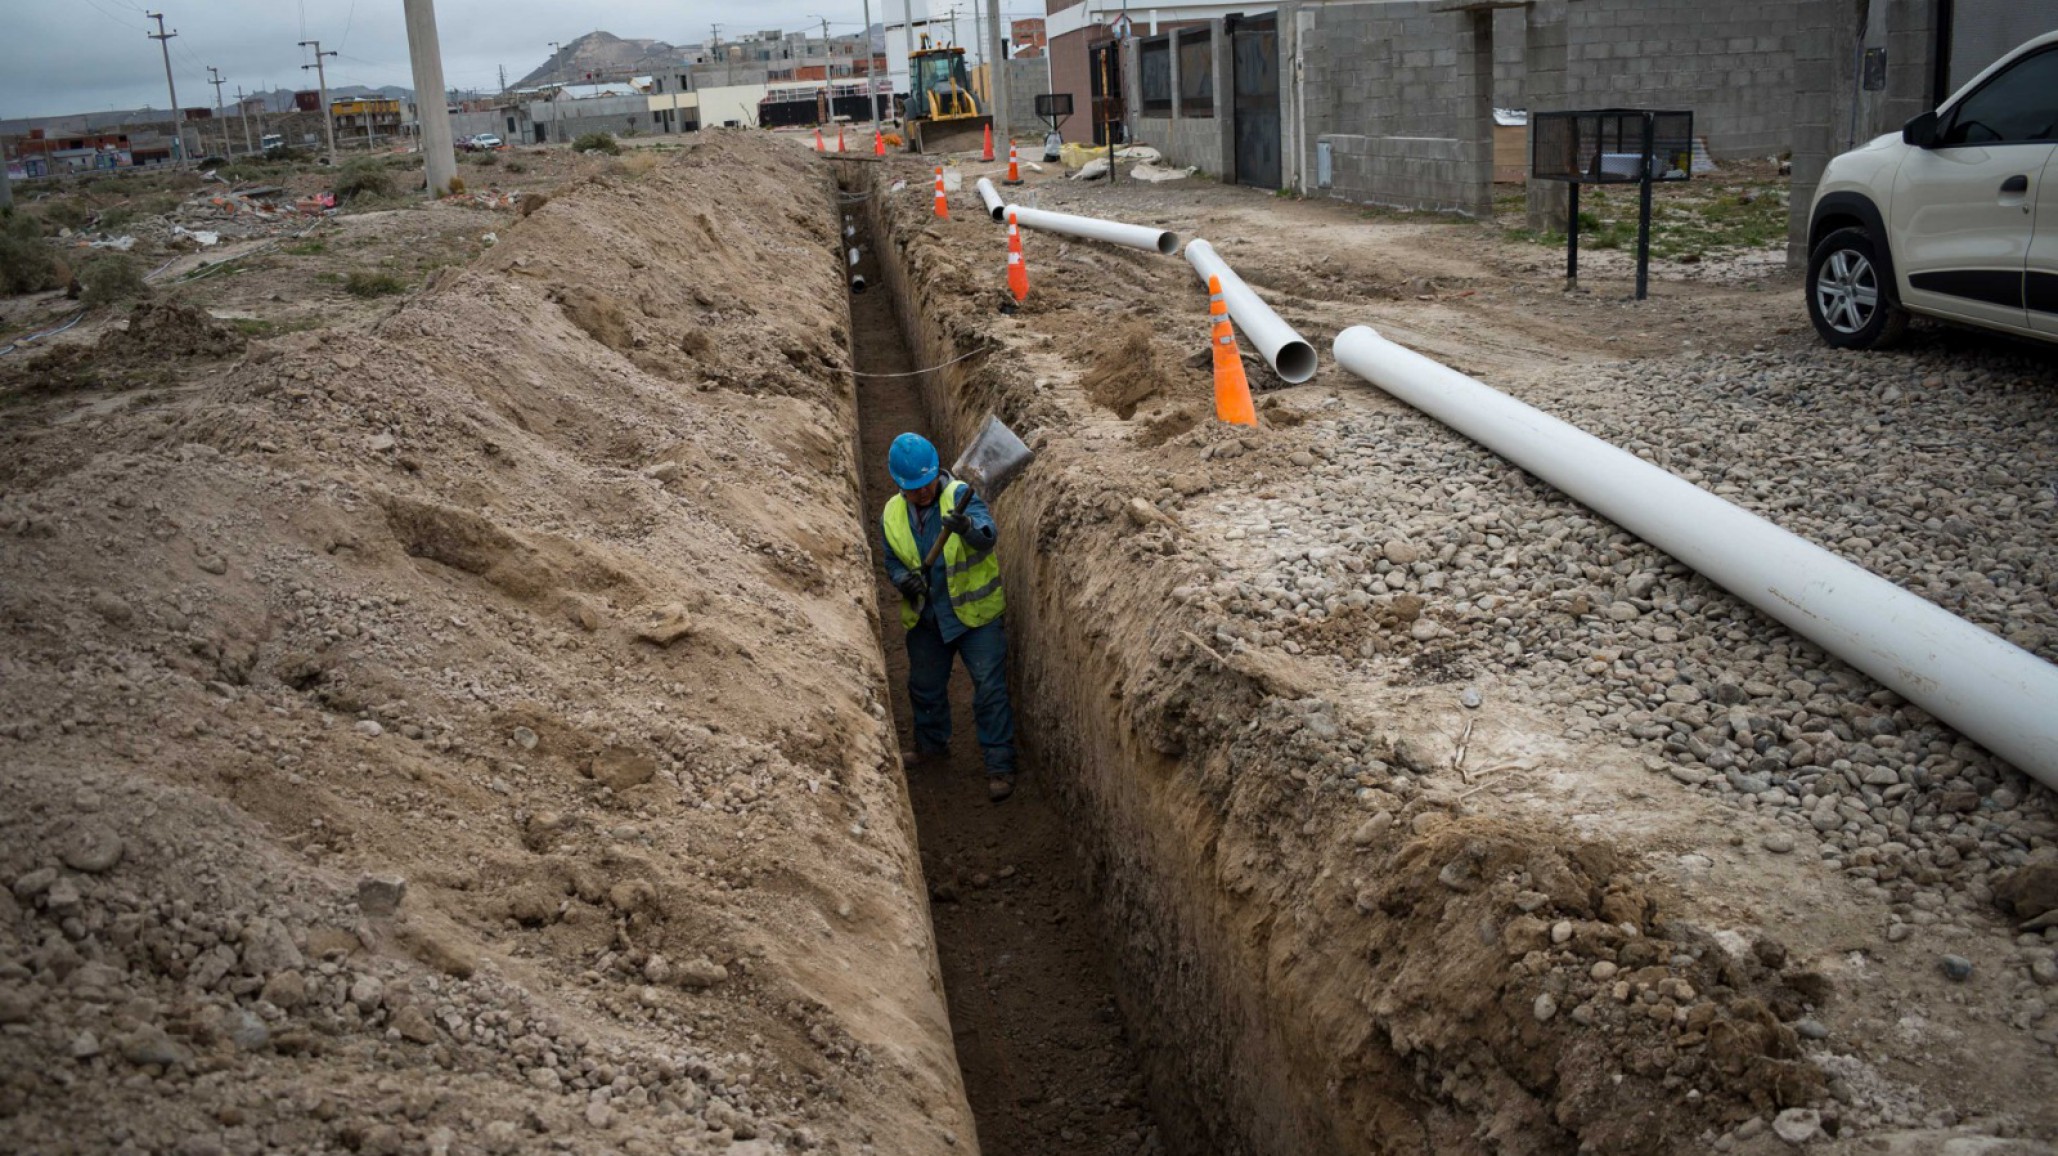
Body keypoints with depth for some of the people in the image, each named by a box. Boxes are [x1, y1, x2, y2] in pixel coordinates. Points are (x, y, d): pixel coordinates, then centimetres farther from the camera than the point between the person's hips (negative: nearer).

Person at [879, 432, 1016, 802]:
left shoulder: (959, 496, -18)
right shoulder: (892, 515, -3)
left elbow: (988, 533, -36)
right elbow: (893, 561, 10)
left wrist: (967, 528, -59)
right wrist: (903, 580, -13)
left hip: (974, 612, -5)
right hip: (925, 617, 5)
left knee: (989, 688, -4)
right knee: (924, 685, 21)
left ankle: (1000, 764, 6)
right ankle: (931, 743, 45)